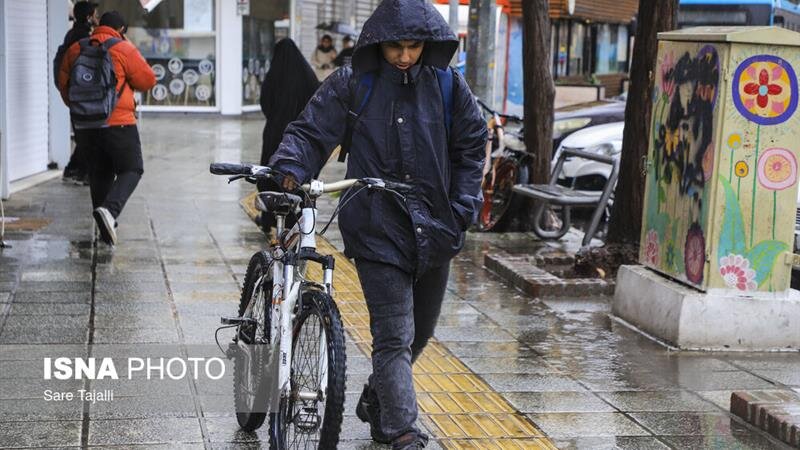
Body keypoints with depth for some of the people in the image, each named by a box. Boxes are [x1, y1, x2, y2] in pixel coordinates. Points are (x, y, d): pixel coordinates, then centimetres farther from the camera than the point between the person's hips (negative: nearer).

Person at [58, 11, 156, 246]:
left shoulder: (76, 50, 8)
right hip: (118, 122, -5)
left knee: (99, 173, 14)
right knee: (131, 170, 3)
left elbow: (63, 84, 13)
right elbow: (148, 80, -5)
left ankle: (106, 231, 16)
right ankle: (109, 210, -22)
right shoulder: (124, 49, -7)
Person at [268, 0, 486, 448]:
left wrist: (462, 209, 3)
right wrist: (290, 168, -25)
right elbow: (311, 131, -5)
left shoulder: (447, 84, 1)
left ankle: (377, 400, 40)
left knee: (421, 330, 18)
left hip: (434, 228, 4)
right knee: (394, 336, -11)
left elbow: (472, 144, 9)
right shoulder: (353, 84, -6)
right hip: (378, 230, -4)